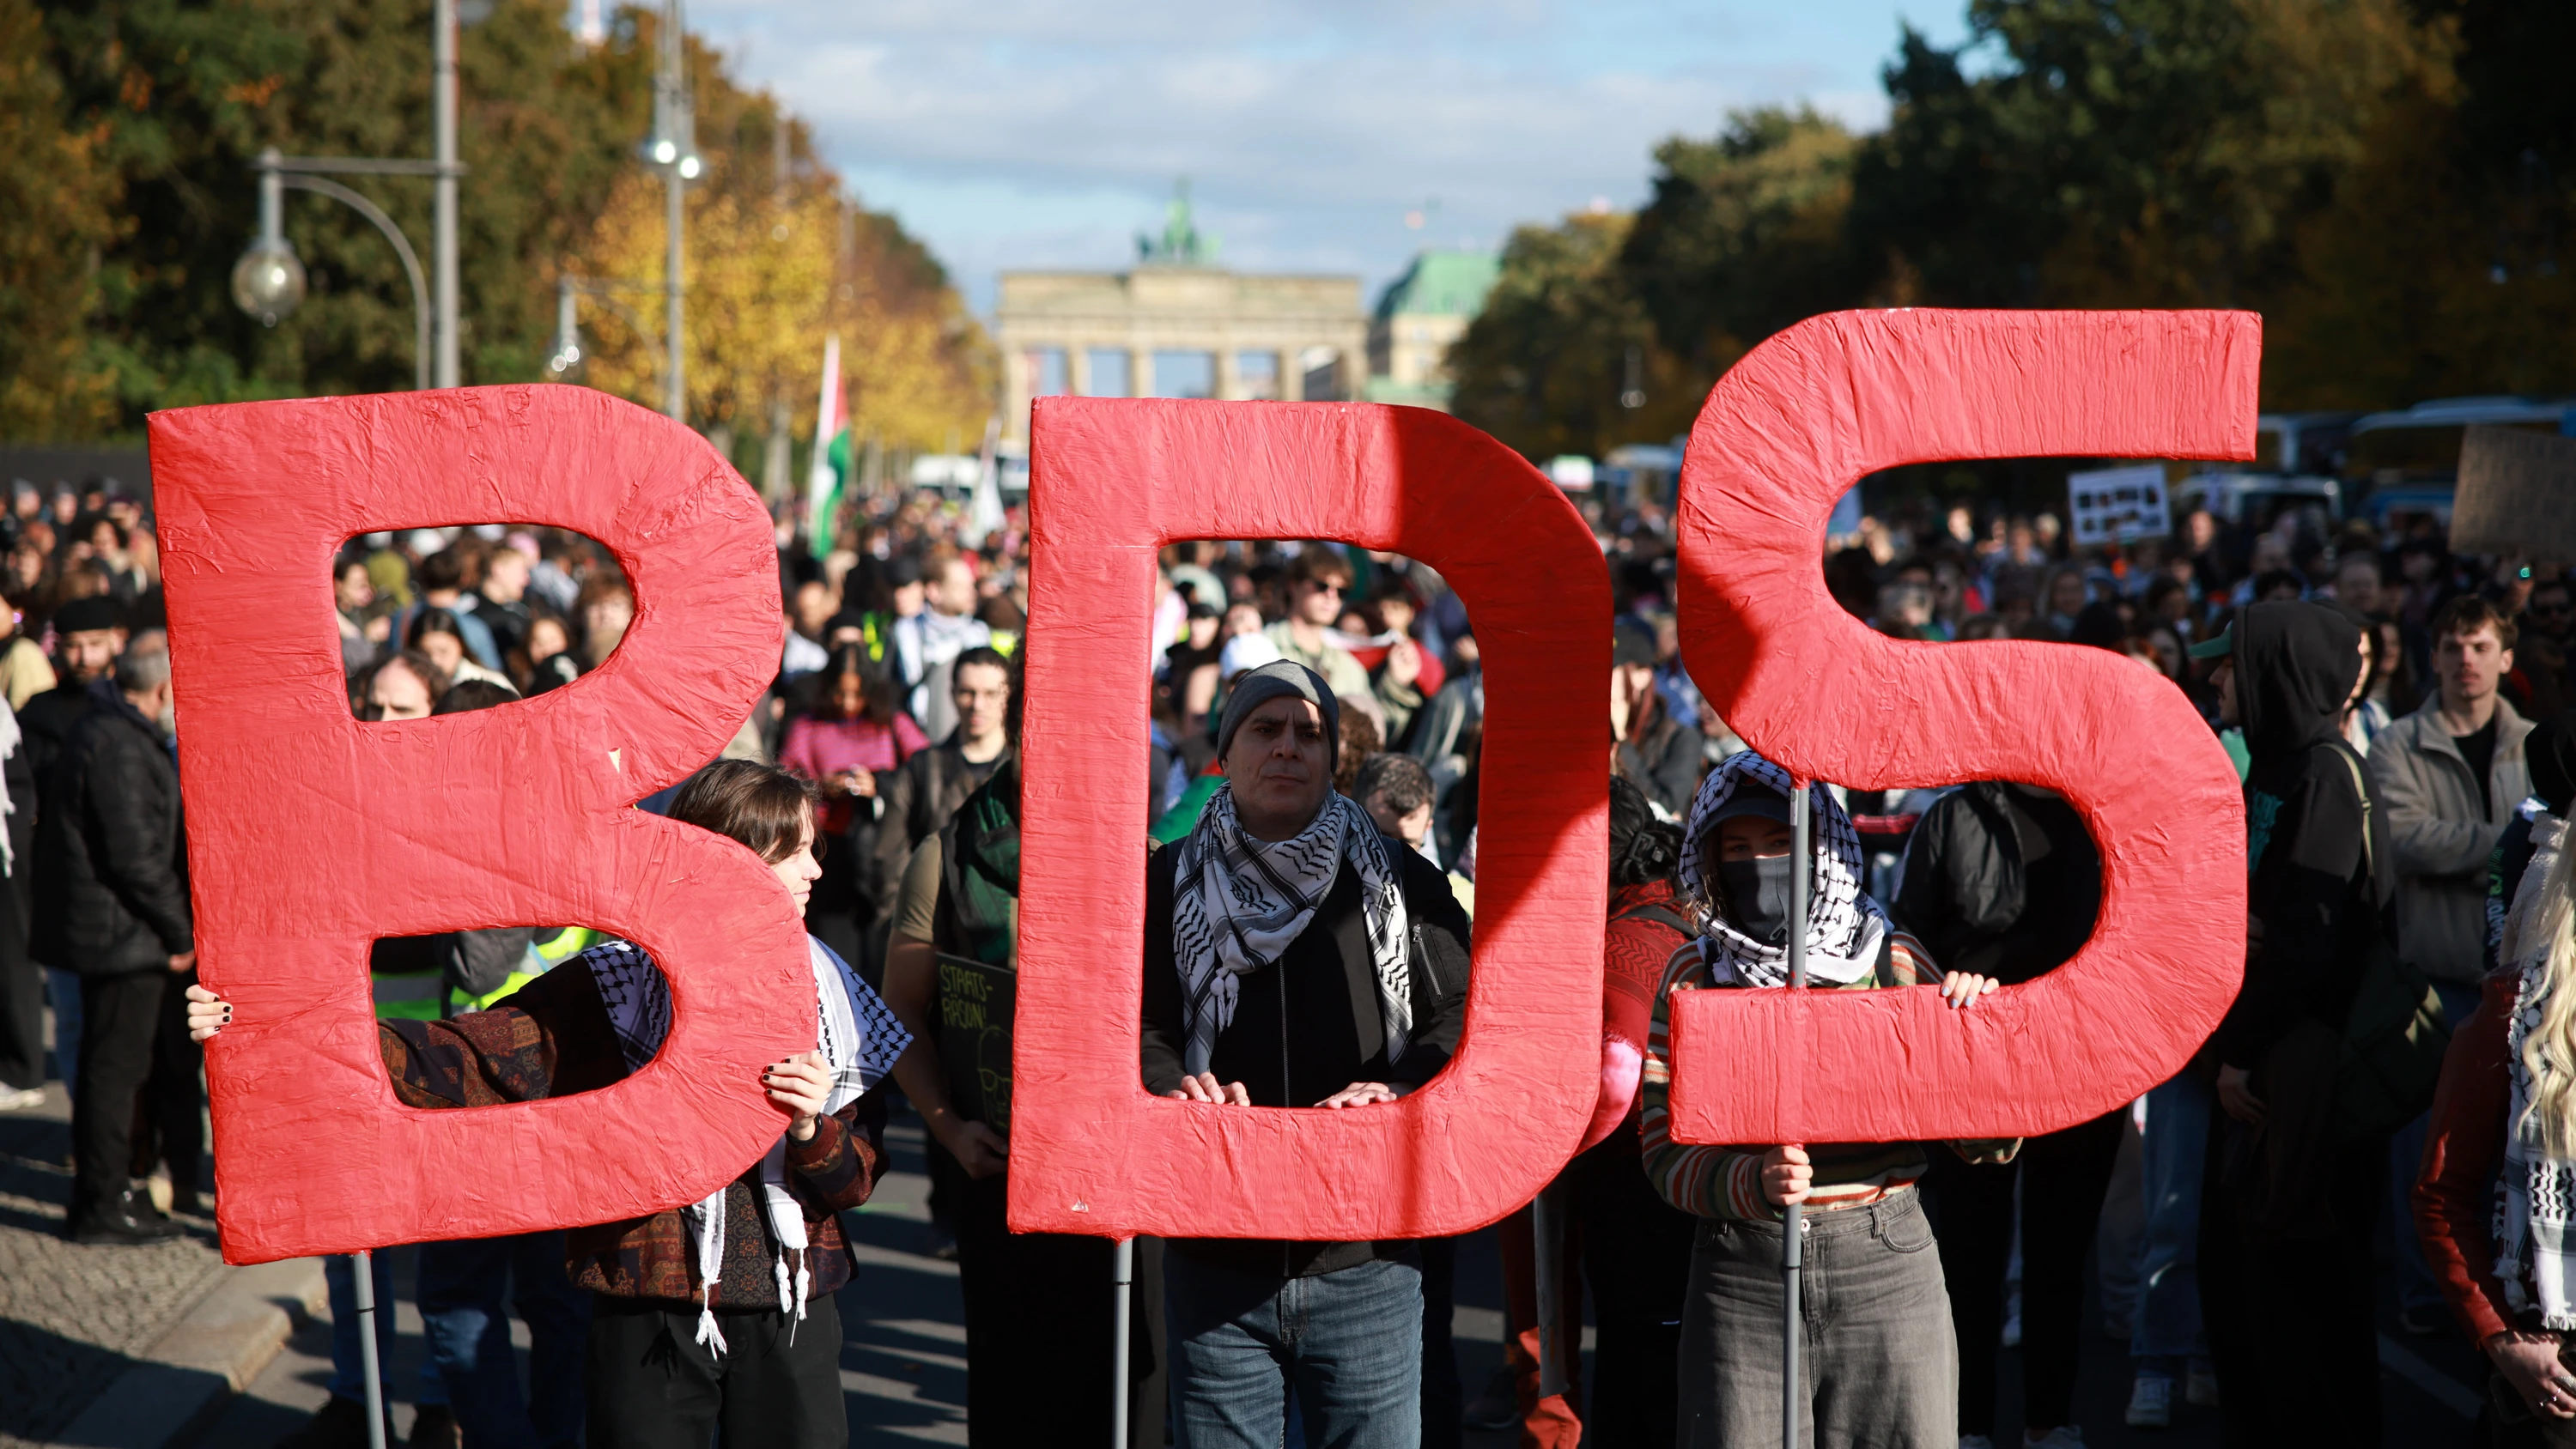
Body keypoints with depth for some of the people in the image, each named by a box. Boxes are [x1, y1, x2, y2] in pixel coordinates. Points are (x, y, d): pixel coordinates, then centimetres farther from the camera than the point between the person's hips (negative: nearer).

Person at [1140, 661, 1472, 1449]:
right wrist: (1173, 1085, -22)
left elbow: (1465, 1014, 1)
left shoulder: (1400, 882, 7)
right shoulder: (1170, 883, 8)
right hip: (1215, 1258, 0)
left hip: (1367, 1264, 0)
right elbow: (1133, 1021, 0)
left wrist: (1402, 1090, -18)